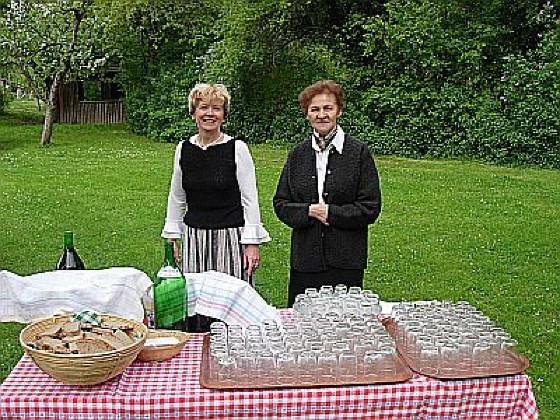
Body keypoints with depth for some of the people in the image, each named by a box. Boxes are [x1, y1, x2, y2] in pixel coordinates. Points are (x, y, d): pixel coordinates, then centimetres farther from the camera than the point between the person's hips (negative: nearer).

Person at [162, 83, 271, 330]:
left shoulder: (237, 149, -6)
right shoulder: (183, 149, 6)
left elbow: (250, 199, -4)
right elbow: (176, 198, 15)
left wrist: (252, 243, -7)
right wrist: (172, 238, 14)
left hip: (230, 238, -3)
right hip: (194, 238, 4)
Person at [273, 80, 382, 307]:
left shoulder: (358, 152, -1)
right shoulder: (298, 154, 8)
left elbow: (371, 208, -4)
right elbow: (280, 203, 8)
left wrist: (331, 213, -12)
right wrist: (307, 211, -10)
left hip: (345, 260, -2)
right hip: (305, 258, 3)